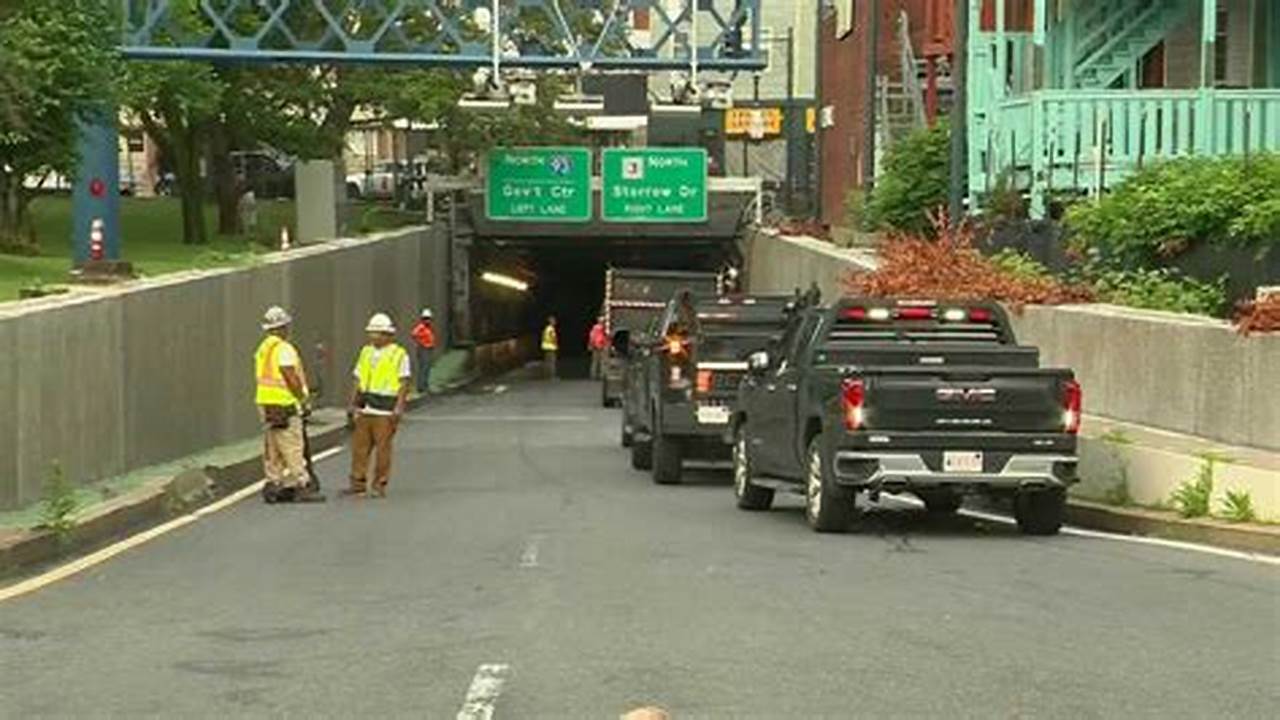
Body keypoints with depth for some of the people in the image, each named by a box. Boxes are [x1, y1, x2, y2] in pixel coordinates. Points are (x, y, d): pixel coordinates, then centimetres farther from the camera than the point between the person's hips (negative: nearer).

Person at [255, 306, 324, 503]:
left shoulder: (263, 348, 14)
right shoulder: (284, 348, -14)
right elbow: (290, 376, -20)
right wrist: (304, 399, -11)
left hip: (264, 401, 9)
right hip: (284, 404, -9)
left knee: (272, 448, 12)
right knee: (292, 448, -7)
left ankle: (273, 484, 13)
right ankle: (301, 486, -7)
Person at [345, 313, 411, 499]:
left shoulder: (399, 355, -1)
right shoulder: (365, 352, 16)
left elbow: (404, 383, -4)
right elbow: (358, 380, 19)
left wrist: (399, 408, -13)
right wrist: (353, 403, 11)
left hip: (385, 410, -5)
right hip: (364, 409, 5)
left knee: (383, 448, -3)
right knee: (359, 446, 4)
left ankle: (379, 485, 4)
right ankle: (358, 483, 10)